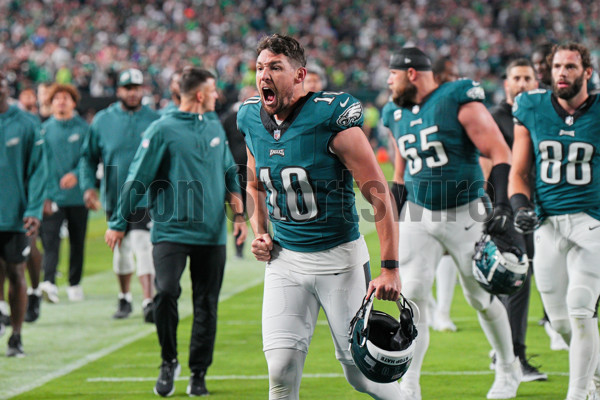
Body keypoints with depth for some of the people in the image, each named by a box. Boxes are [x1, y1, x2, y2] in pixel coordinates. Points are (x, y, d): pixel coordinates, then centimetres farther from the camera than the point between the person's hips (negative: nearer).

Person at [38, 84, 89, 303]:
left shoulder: (83, 129, 3)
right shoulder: (44, 130, 5)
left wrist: (76, 174, -22)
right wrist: (43, 195, -6)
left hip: (77, 196, 1)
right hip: (52, 197, -1)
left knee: (77, 242, 9)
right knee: (50, 240, -14)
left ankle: (75, 284, 20)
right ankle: (49, 283, -26)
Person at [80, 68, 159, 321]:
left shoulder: (155, 121, 1)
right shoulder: (103, 120, 4)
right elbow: (89, 156, 9)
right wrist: (88, 186, -3)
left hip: (144, 196, -2)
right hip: (114, 196, 2)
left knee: (142, 246, -15)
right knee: (122, 249, 13)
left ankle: (148, 302, -19)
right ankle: (125, 298, 29)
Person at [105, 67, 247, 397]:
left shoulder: (215, 128, 12)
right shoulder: (162, 130, -5)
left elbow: (229, 174, 23)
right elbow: (137, 179, -4)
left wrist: (238, 213, 15)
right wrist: (118, 224, -3)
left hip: (212, 234, 5)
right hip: (171, 230, -5)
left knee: (206, 306, 4)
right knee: (166, 292, -19)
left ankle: (198, 373, 13)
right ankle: (168, 362, 1)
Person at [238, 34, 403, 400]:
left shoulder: (331, 119, -17)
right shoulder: (253, 121, 2)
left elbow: (379, 194, -15)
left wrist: (390, 269, -19)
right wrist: (259, 232, 5)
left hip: (339, 257, -4)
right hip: (284, 260, 4)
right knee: (282, 369, -8)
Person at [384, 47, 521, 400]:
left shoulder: (460, 102, -12)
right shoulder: (398, 115, 9)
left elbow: (499, 153, -14)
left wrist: (504, 205, -22)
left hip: (464, 214, -5)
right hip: (418, 216, 5)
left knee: (481, 298, 5)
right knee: (413, 297, -9)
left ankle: (508, 368, 28)